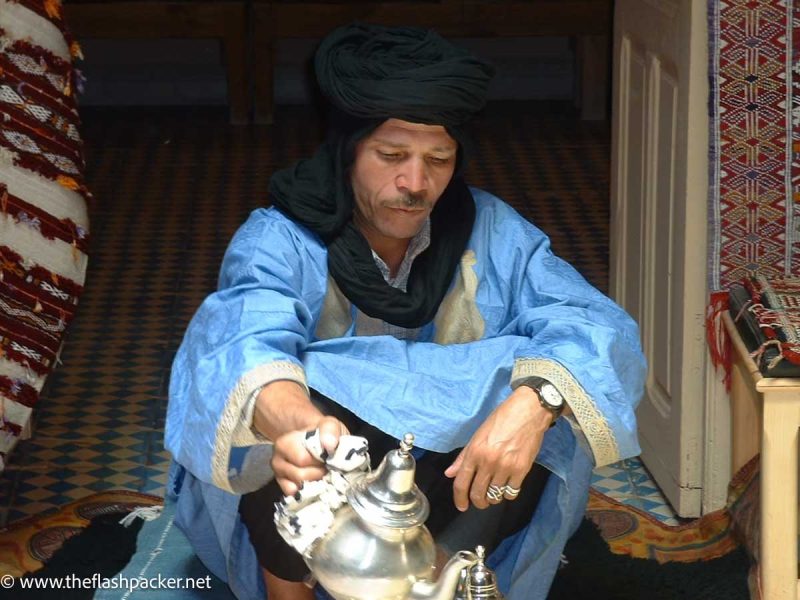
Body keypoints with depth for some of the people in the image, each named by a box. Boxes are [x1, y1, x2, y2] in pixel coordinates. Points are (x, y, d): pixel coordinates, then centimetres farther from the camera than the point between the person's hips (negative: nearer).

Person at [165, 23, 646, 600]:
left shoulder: (491, 234, -5)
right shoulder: (279, 242, -13)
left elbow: (602, 330, -18)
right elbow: (246, 340, -34)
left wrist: (535, 400, -41)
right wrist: (295, 421, -58)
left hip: (447, 488, 1)